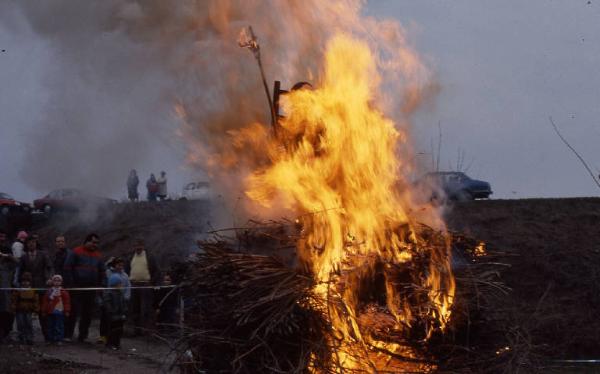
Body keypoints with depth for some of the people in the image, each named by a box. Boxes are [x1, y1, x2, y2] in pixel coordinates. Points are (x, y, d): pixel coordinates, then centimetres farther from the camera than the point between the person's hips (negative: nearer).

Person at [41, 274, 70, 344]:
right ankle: (51, 339, 18)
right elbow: (45, 301, 12)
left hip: (59, 312, -4)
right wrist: (44, 311, 9)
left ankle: (59, 339, 2)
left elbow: (67, 301, -1)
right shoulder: (49, 291, 10)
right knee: (50, 326, 9)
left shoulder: (63, 291, 0)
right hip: (50, 312, 4)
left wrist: (67, 311, -6)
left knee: (59, 326, -3)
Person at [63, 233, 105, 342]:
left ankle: (83, 335, 14)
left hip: (91, 289, 5)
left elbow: (102, 271, 20)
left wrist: (101, 285, 8)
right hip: (77, 288, -5)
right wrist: (70, 283, -10)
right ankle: (68, 335, -1)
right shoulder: (76, 252, -1)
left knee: (88, 313, 6)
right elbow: (67, 268, -5)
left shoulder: (97, 255, 15)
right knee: (74, 312, -7)